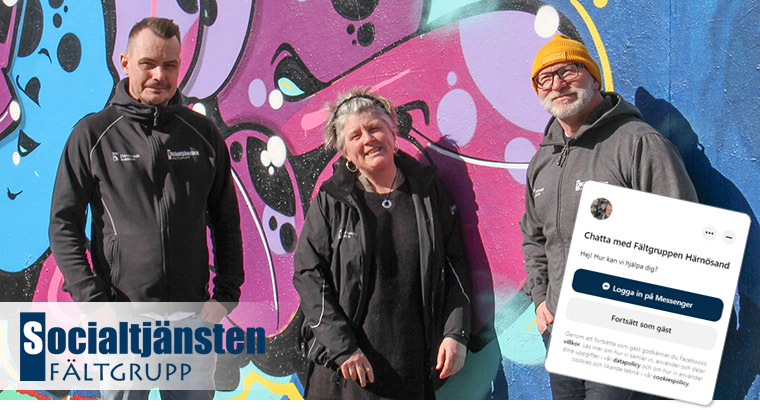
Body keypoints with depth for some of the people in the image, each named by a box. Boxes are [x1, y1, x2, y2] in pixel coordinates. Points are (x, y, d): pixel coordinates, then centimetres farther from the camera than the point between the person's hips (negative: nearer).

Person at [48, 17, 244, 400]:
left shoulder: (203, 132, 8)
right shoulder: (93, 134, 1)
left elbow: (226, 221, 13)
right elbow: (64, 225, 0)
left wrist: (226, 295, 3)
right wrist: (92, 301, -9)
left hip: (193, 318, 2)